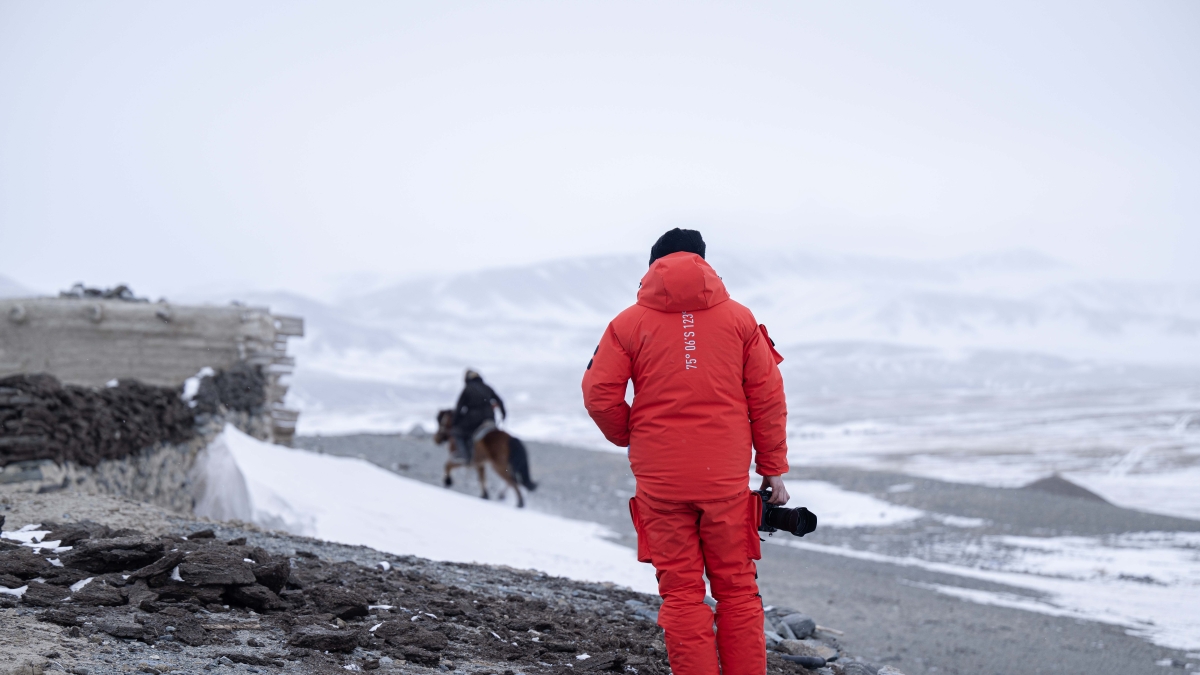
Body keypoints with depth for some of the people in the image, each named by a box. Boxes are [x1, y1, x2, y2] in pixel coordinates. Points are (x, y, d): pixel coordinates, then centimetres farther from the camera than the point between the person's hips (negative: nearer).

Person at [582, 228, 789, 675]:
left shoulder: (629, 323, 0)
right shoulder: (739, 319, 4)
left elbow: (599, 394, -5)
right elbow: (768, 398, 3)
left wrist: (631, 437, 14)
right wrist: (773, 469, 10)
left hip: (660, 479, -1)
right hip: (726, 477, 1)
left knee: (682, 592, 5)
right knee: (736, 588, 11)